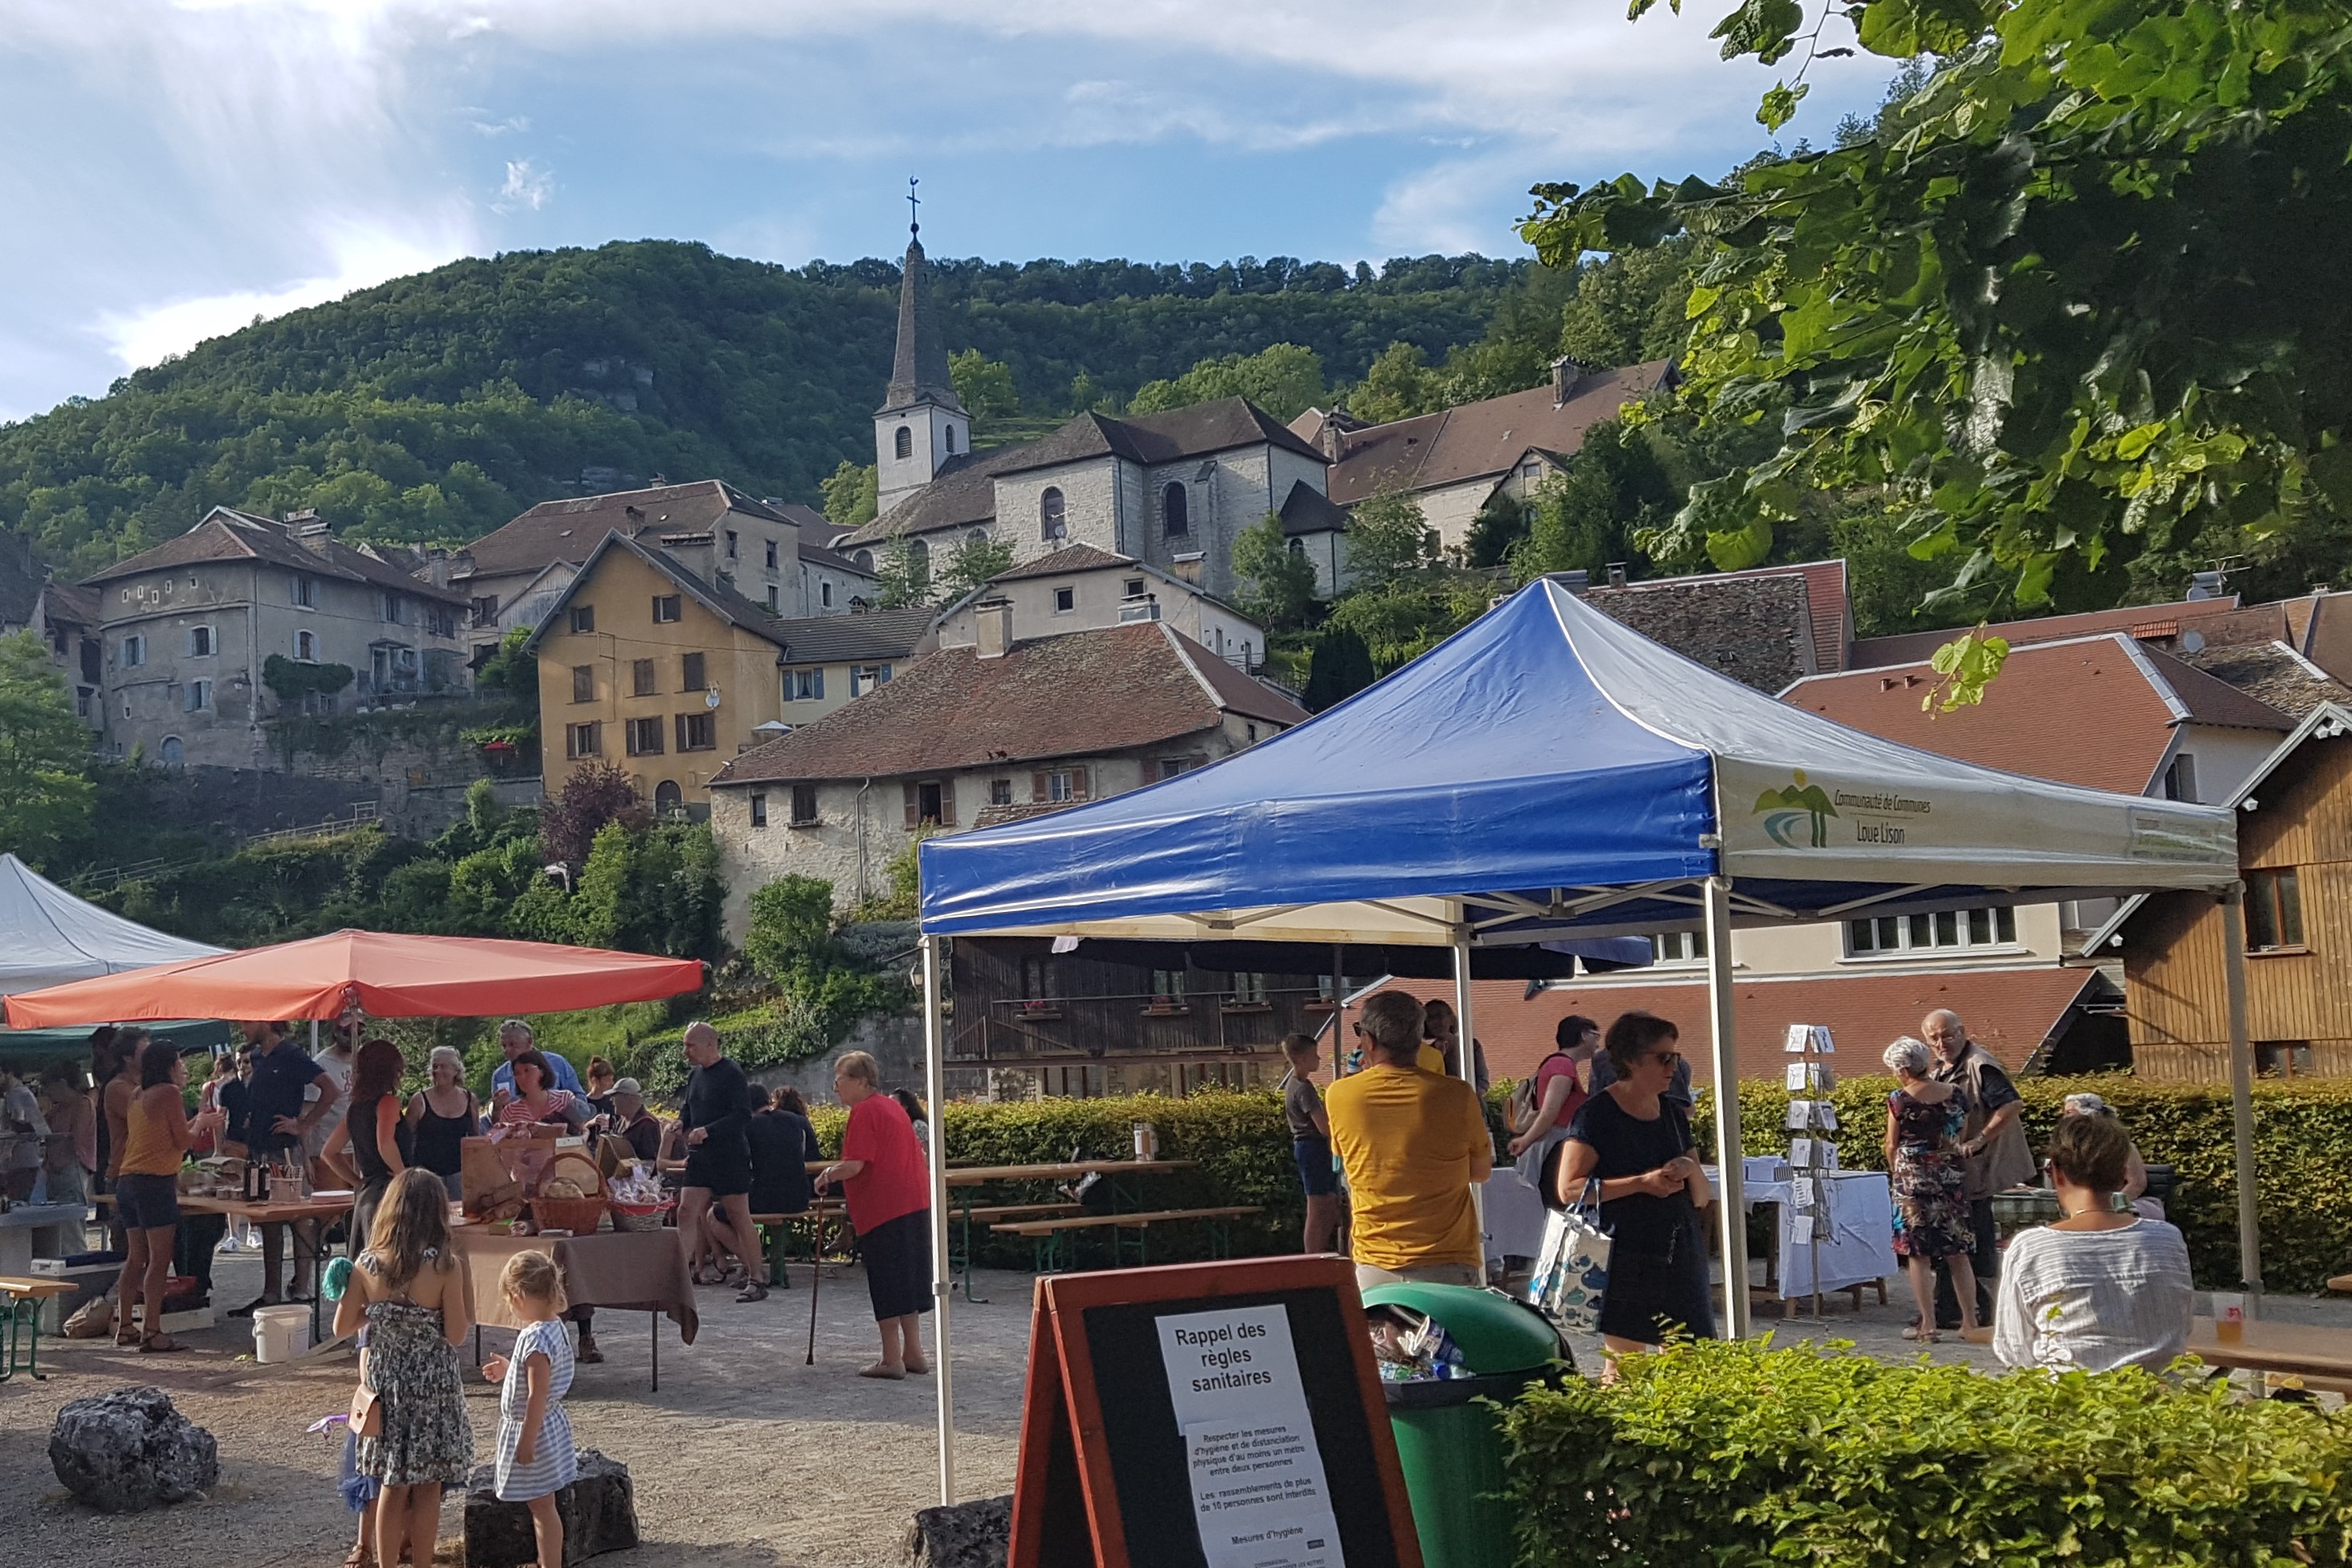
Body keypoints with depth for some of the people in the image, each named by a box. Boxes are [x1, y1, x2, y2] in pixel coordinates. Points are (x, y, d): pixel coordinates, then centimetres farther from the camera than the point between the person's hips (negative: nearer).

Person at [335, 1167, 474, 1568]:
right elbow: (456, 1336, -13)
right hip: (433, 1386, -3)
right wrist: (462, 1279, -3)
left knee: (391, 1486, 15)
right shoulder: (444, 1266, -18)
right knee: (427, 1488, 11)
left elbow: (342, 1328, 0)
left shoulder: (367, 1264, -8)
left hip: (384, 1383, 3)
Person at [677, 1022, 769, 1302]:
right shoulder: (694, 1076, 12)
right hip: (700, 1156, 7)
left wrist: (708, 1131, -27)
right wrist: (680, 1124, 3)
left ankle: (757, 1279, 7)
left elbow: (743, 1116, -19)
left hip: (730, 1156, -7)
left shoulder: (732, 1075, -12)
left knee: (739, 1218, -1)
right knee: (687, 1211, -3)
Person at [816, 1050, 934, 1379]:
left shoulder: (864, 1111, -11)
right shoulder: (892, 1106, 18)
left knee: (886, 1284, -3)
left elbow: (854, 1166, -17)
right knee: (907, 1279, 14)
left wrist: (827, 1176, -1)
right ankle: (913, 1353, 18)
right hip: (915, 1202, 9)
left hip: (883, 1209, -9)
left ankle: (891, 1360, 0)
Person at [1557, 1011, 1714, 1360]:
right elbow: (1568, 1189, -13)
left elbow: (1702, 1198, 18)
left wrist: (1691, 1171, -5)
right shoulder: (1596, 1115, -5)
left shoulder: (1673, 1113, 14)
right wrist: (1643, 1182, -17)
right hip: (1625, 1261, -6)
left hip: (1680, 1259, 6)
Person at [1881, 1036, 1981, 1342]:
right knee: (1958, 1253, 12)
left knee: (1918, 1253, 2)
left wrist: (1896, 1175, 13)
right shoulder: (1955, 1094, 1)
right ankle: (1970, 1321, 15)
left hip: (1913, 1177, -4)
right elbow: (1963, 1137, 10)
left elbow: (1892, 1146, -3)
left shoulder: (1899, 1099, -10)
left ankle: (1928, 1325, 2)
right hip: (1953, 1176, 4)